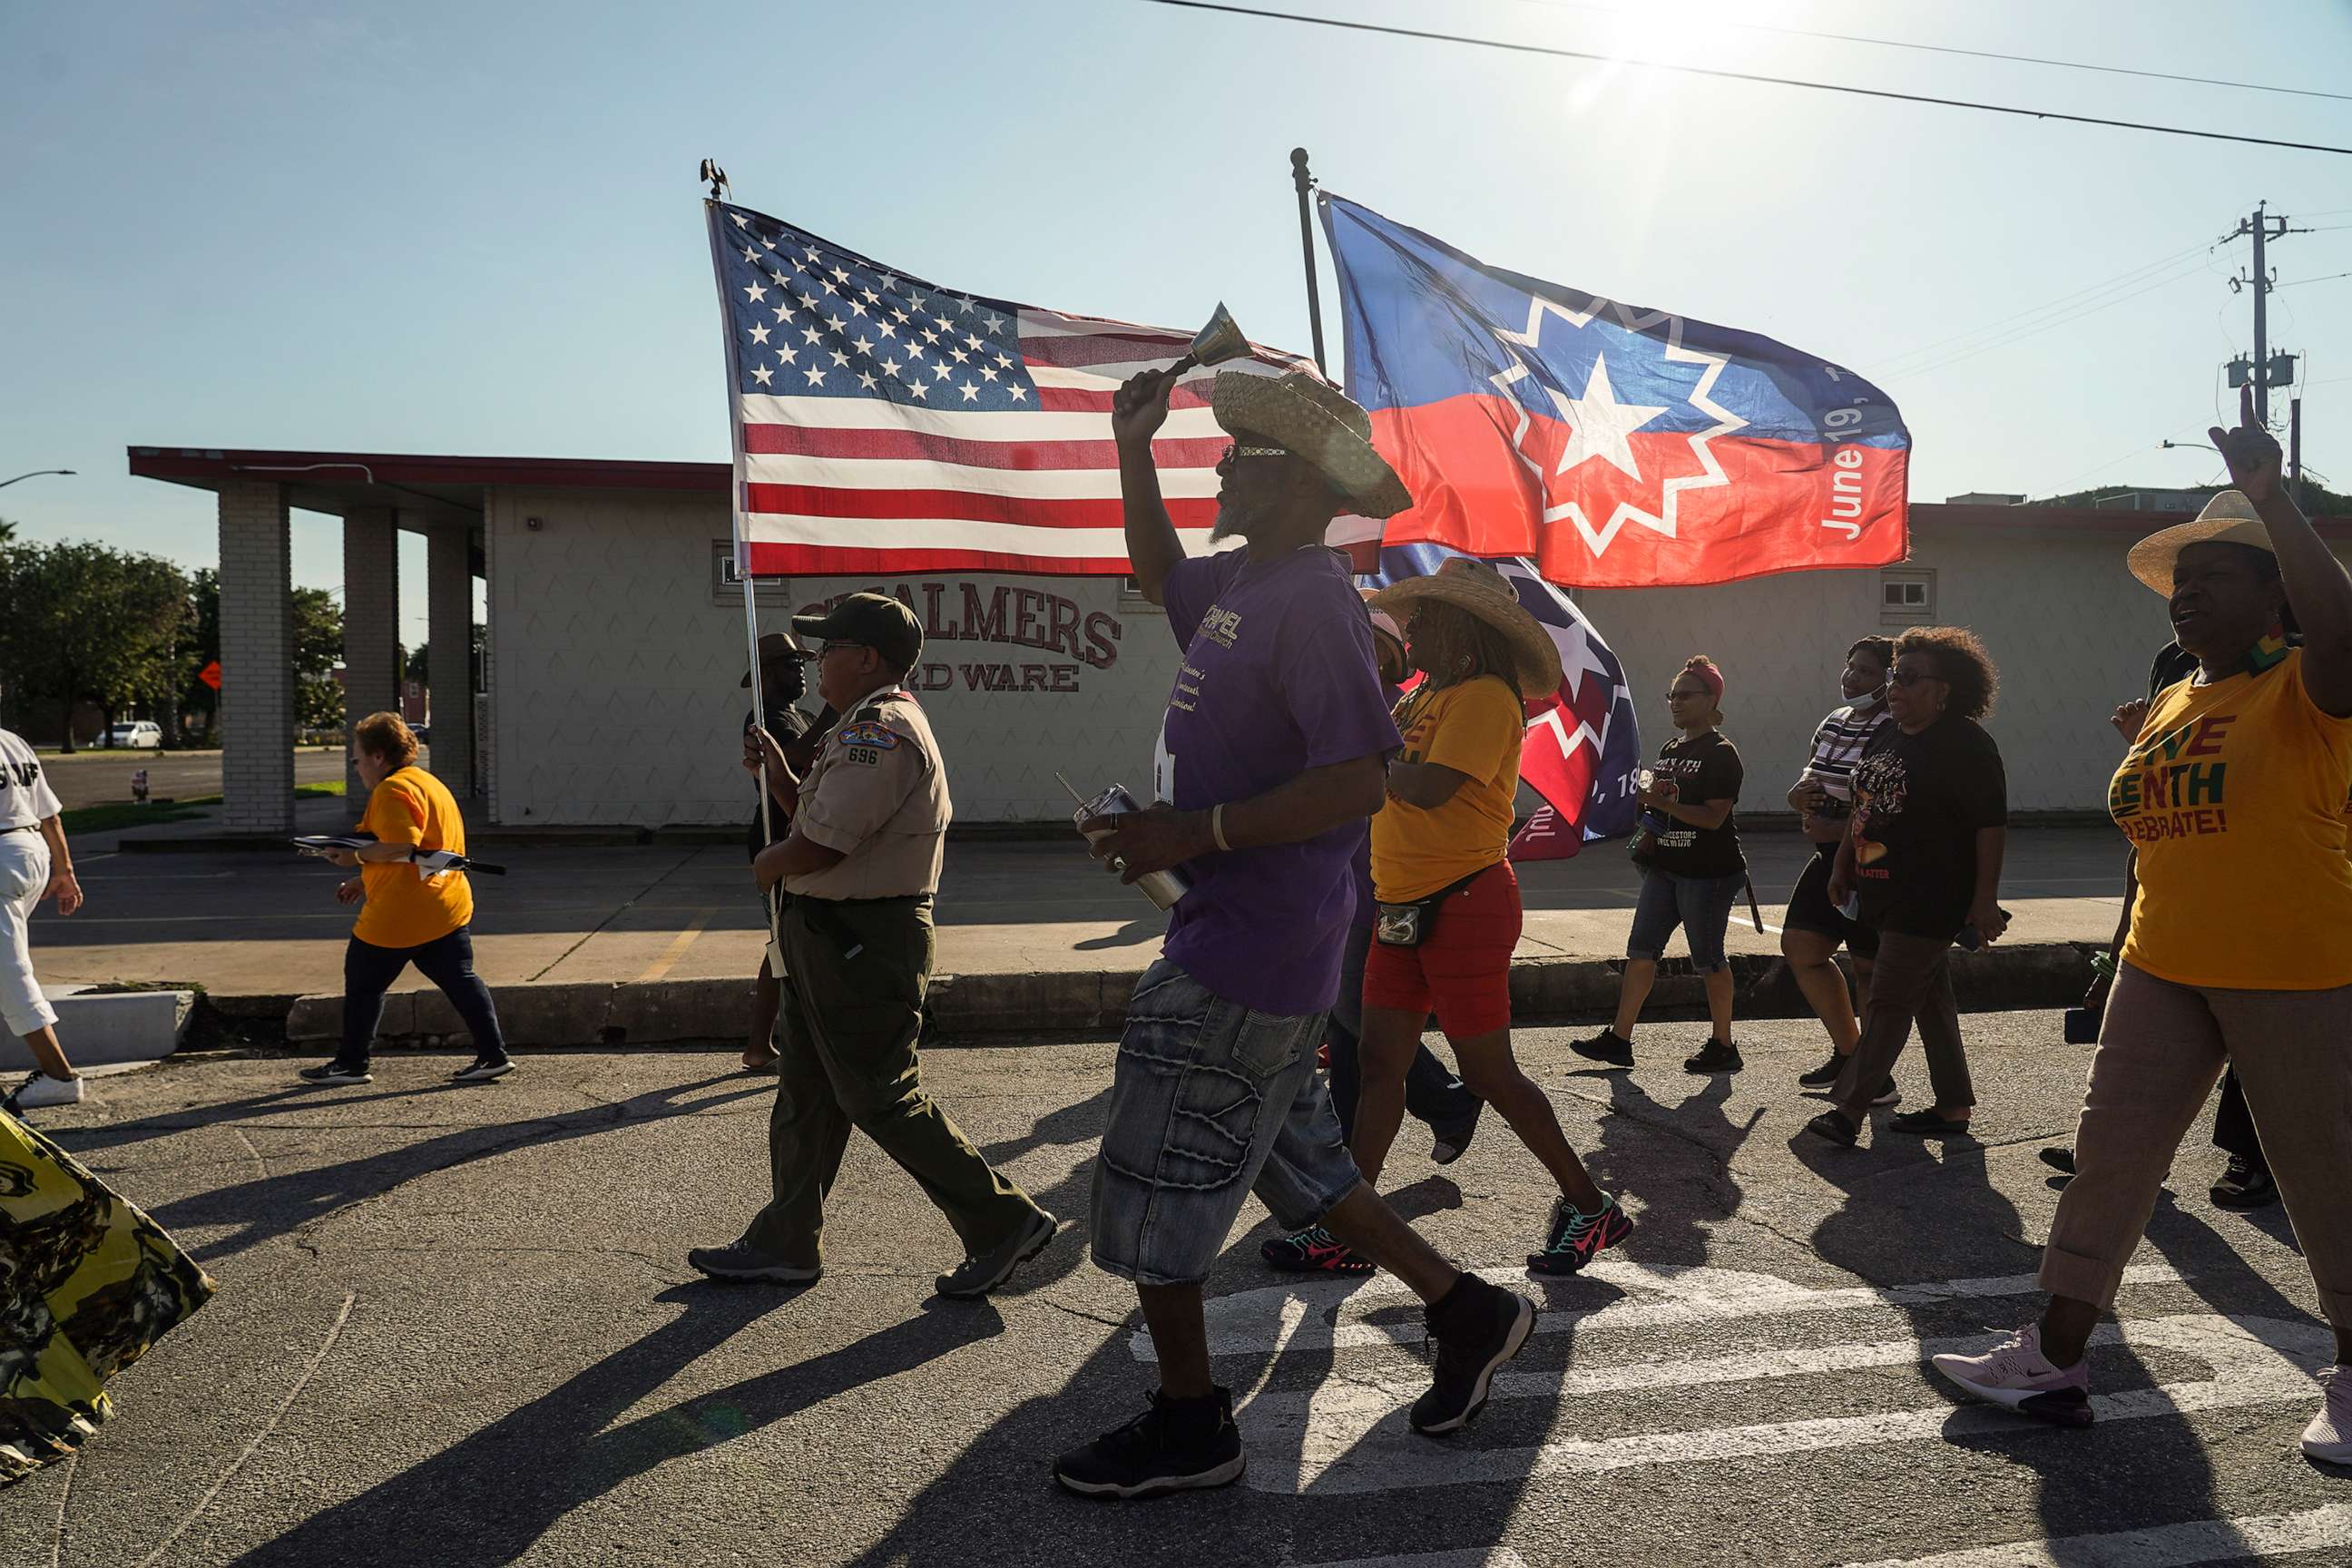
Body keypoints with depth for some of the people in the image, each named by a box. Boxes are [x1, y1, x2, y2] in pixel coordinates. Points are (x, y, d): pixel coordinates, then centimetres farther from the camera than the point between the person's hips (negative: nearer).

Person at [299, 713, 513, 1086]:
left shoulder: (392, 790, -13)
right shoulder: (429, 783, 19)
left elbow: (401, 848, -27)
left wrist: (356, 856, -12)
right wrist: (363, 882, 23)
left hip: (398, 915, -9)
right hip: (448, 909, 9)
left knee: (363, 985, 7)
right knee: (460, 981, 9)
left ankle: (351, 1064, 17)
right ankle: (493, 1054, 5)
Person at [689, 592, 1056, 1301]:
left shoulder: (881, 730, -20)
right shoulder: (870, 725, 17)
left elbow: (822, 845, -24)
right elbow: (825, 821, 20)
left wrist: (768, 865, -5)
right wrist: (784, 776, 9)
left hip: (864, 942, -11)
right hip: (836, 938, 11)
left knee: (881, 1098, -3)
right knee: (805, 1091, 16)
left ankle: (1005, 1222, 7)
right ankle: (786, 1243, 28)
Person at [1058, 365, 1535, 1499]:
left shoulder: (1311, 599, -18)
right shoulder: (1240, 583, 11)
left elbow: (1358, 782, -25)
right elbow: (1159, 573, 33)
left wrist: (1195, 832, -25)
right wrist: (1132, 450, 22)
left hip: (1247, 948, -10)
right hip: (1240, 940, 10)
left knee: (1150, 1186, 2)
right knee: (1292, 1165, 21)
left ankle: (1187, 1426, 19)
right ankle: (1467, 1313, 32)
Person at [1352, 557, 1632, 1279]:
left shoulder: (1485, 697, -12)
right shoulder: (1426, 697, 17)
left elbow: (1429, 788, -23)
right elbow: (1387, 780, 12)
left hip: (1464, 906, -9)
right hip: (1407, 908, 9)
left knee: (1487, 1072, -1)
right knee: (1379, 1062, 6)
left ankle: (1590, 1207, 16)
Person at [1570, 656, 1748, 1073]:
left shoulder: (1721, 753, -10)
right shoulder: (1670, 750, 14)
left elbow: (1713, 817, -19)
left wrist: (1664, 804, -26)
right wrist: (1648, 832, 3)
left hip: (1707, 871, -8)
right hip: (1665, 866, 8)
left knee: (1707, 957, 1)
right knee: (1641, 949, 5)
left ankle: (1723, 1046, 14)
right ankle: (1619, 1039, 9)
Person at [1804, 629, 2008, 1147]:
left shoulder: (1966, 745, -14)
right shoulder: (1886, 736, 11)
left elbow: (1992, 825, -16)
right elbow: (1862, 805, 20)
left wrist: (1985, 900, -19)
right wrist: (1842, 866, 20)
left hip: (1929, 902, -9)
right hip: (1884, 894, 9)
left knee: (1888, 1000, -7)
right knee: (1930, 998, 14)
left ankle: (1848, 1108, -4)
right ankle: (1953, 1107, 24)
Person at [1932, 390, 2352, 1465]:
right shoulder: (2170, 703, 10)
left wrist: (2265, 489, -31)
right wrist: (2128, 955, 19)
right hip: (2163, 972, 7)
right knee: (2110, 1153, 6)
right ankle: (2055, 1361, 14)